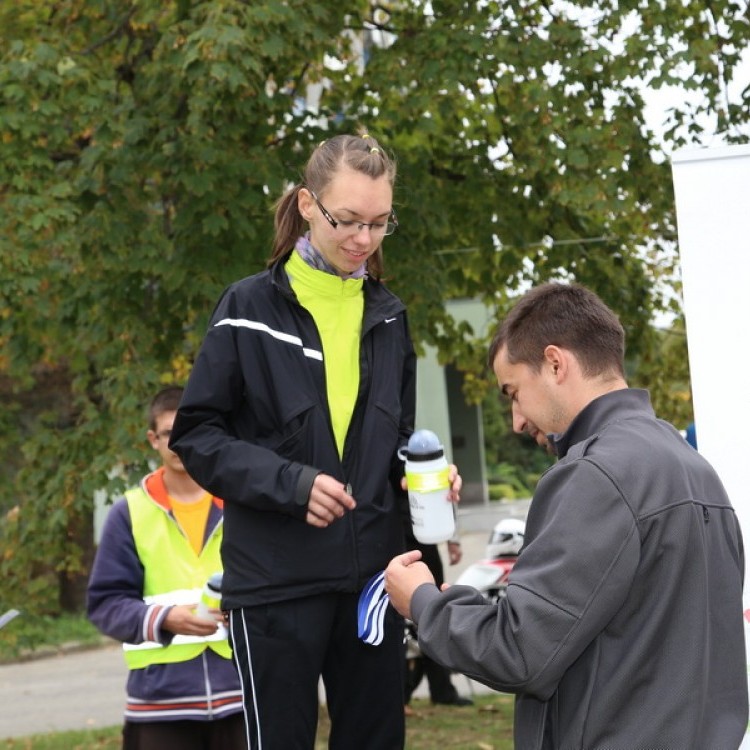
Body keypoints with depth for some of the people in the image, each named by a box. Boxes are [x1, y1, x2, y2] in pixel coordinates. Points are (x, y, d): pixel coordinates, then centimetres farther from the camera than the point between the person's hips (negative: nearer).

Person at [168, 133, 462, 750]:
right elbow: (197, 435, -4)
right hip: (278, 581, -4)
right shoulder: (250, 308, -4)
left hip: (373, 575, 4)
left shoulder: (388, 316, 10)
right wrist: (291, 484, -18)